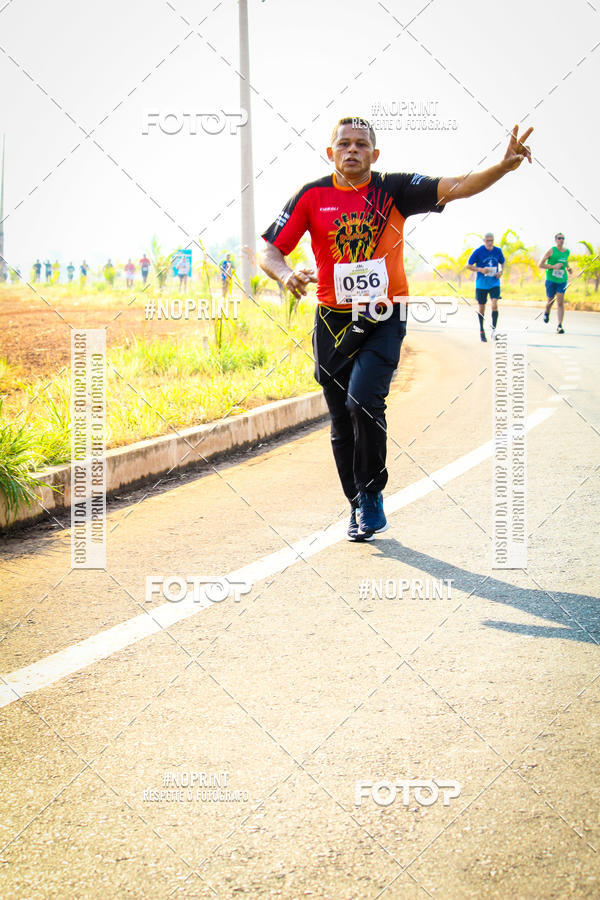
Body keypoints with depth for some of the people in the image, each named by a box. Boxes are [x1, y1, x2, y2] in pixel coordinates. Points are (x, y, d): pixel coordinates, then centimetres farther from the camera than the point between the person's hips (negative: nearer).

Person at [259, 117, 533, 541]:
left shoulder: (394, 189, -3)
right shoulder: (313, 196, -1)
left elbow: (454, 188, -14)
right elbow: (270, 251, -2)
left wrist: (505, 166, -30)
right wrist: (287, 275, -25)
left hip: (385, 318, -2)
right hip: (334, 320, 2)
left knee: (363, 400, -20)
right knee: (343, 422, 7)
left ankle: (372, 495, 2)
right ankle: (360, 507, 25)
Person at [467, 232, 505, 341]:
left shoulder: (498, 251, 1)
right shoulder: (478, 252, -8)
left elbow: (502, 263, 18)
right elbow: (468, 266, -4)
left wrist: (500, 271, -2)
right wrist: (480, 269, -18)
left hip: (494, 283, 1)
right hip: (481, 284, -1)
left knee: (494, 304, -17)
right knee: (481, 307, 8)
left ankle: (494, 329, -10)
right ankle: (481, 331, 26)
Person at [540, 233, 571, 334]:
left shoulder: (567, 252, 7)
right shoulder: (551, 251, -7)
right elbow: (540, 265, -8)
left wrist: (568, 268, 9)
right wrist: (553, 266, -18)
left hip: (562, 280, 2)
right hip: (551, 279, -2)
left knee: (560, 302, -9)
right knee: (550, 301, 11)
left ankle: (559, 326, -11)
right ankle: (546, 313, 47)